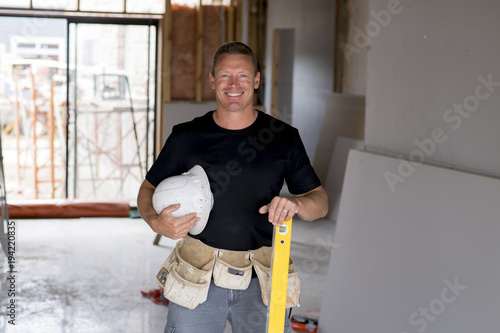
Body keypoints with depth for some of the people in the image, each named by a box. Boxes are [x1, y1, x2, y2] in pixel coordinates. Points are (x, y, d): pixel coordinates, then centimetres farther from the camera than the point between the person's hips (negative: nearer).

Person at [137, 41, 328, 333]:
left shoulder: (284, 138, 2)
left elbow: (320, 201, 6)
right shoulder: (187, 137, 1)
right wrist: (156, 222, -11)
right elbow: (149, 189, 11)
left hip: (261, 279, 0)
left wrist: (296, 203, -17)